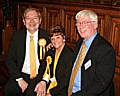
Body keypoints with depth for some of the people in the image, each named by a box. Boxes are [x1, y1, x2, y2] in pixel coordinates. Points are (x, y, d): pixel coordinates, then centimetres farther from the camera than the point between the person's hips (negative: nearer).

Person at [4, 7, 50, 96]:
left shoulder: (46, 36, 1)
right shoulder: (17, 36, 4)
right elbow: (10, 60, 2)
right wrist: (19, 79, -11)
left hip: (39, 76, -1)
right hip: (20, 75, 1)